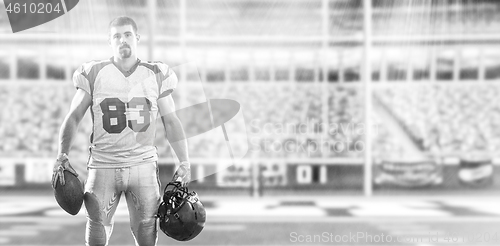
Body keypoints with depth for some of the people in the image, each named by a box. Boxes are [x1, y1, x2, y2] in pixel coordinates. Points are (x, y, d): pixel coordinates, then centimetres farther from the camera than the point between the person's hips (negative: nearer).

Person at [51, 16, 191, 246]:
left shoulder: (157, 75, 5)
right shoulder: (93, 74, 1)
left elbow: (171, 122, 9)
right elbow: (73, 117, 4)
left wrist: (184, 162, 4)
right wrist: (62, 156, -8)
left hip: (143, 164, 1)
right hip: (103, 165, 0)